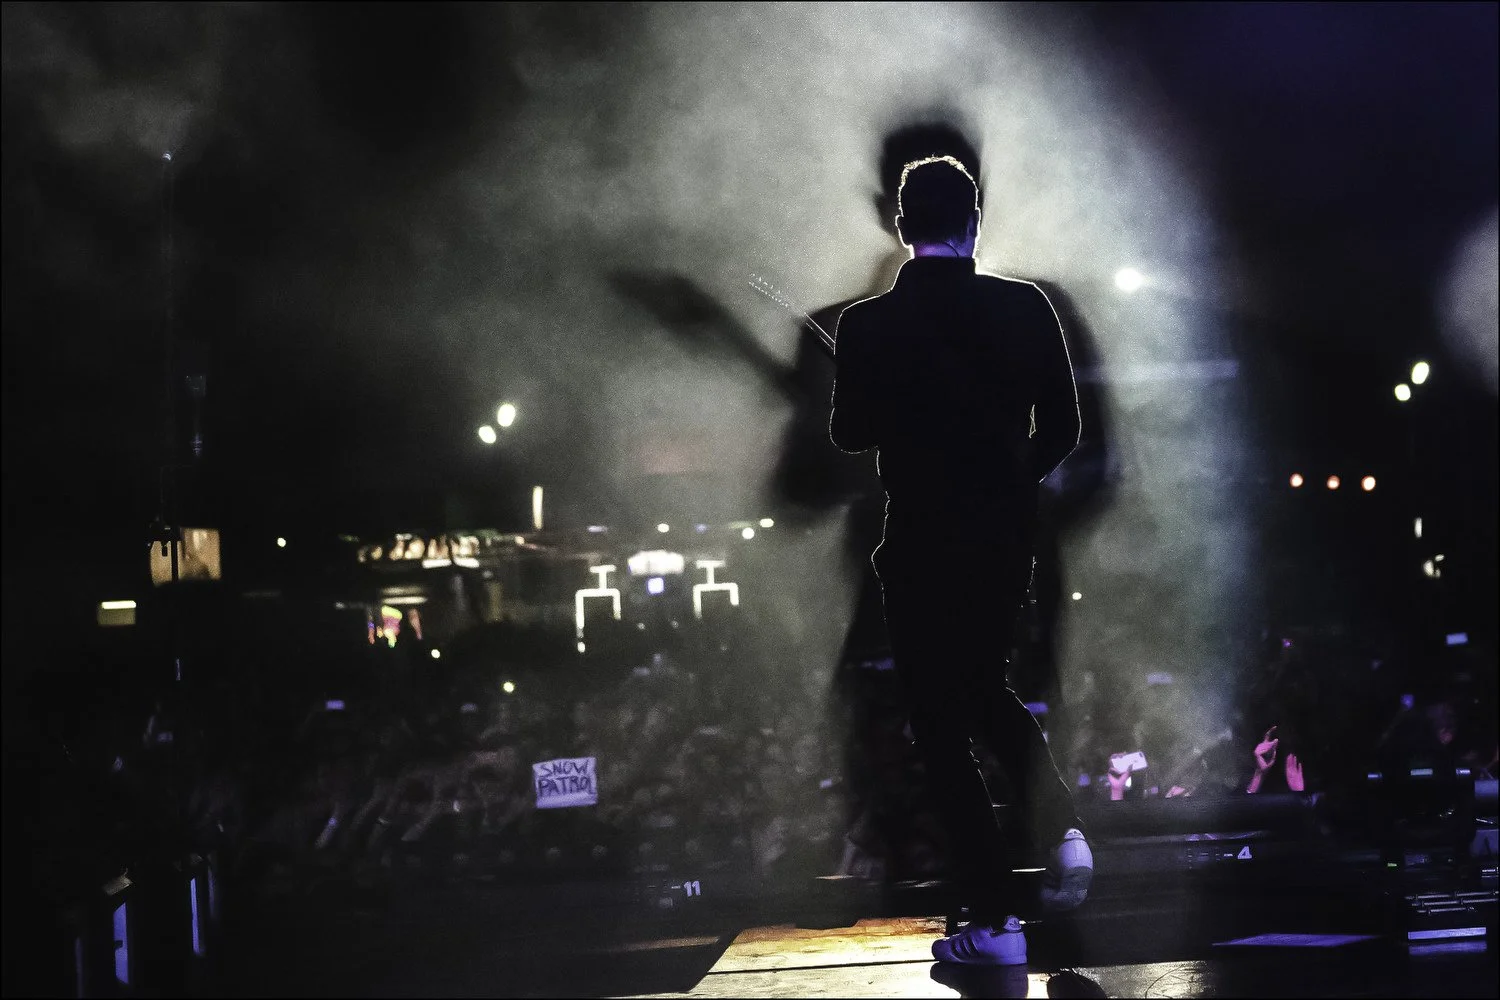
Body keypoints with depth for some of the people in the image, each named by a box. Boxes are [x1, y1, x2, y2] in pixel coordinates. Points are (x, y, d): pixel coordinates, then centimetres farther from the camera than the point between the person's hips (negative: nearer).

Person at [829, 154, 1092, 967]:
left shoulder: (868, 326, -12)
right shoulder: (1025, 310, -5)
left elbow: (850, 435, -2)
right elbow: (1062, 428, 1)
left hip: (921, 548, -4)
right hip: (1006, 536, 4)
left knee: (941, 725, 5)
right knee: (985, 691, 27)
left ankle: (995, 921, 4)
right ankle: (1061, 829, 7)